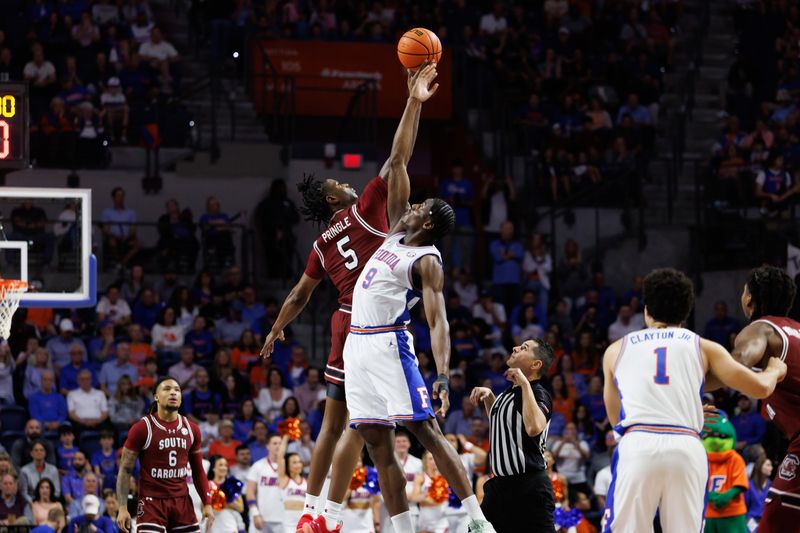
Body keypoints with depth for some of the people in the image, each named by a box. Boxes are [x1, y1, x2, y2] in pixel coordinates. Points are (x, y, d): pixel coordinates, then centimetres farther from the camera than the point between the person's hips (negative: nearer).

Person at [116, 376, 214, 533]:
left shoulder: (191, 429, 7)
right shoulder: (142, 428, -7)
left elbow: (198, 471, 15)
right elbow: (125, 469, -4)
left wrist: (207, 503, 7)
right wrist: (122, 508, -12)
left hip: (182, 502, 5)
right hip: (152, 502, -5)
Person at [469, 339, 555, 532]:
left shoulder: (538, 395, -13)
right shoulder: (508, 393, 12)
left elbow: (534, 427, -36)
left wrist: (524, 383, -28)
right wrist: (488, 395, 17)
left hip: (530, 487, -9)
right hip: (501, 484, 9)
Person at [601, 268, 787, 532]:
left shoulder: (616, 350, 24)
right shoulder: (703, 347, 19)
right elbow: (761, 388, 13)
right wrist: (774, 371, 39)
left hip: (637, 446, -1)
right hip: (688, 449, 1)